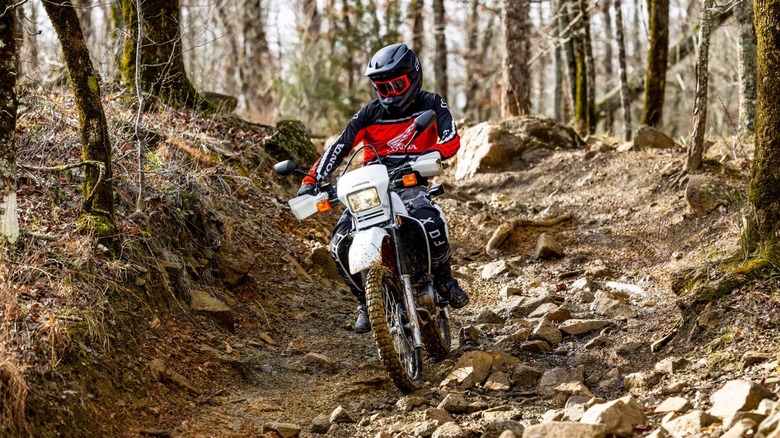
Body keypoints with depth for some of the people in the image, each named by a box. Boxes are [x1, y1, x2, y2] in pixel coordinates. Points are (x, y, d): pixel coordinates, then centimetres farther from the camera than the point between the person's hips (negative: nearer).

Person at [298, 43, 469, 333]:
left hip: (410, 182, -2)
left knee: (431, 224, -36)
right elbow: (340, 147, -1)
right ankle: (365, 301, 5)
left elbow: (452, 140, -11)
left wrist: (429, 155, -34)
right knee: (340, 246, -19)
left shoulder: (431, 105, 4)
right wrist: (311, 181, -14)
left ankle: (444, 278, -5)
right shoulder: (370, 114, 8)